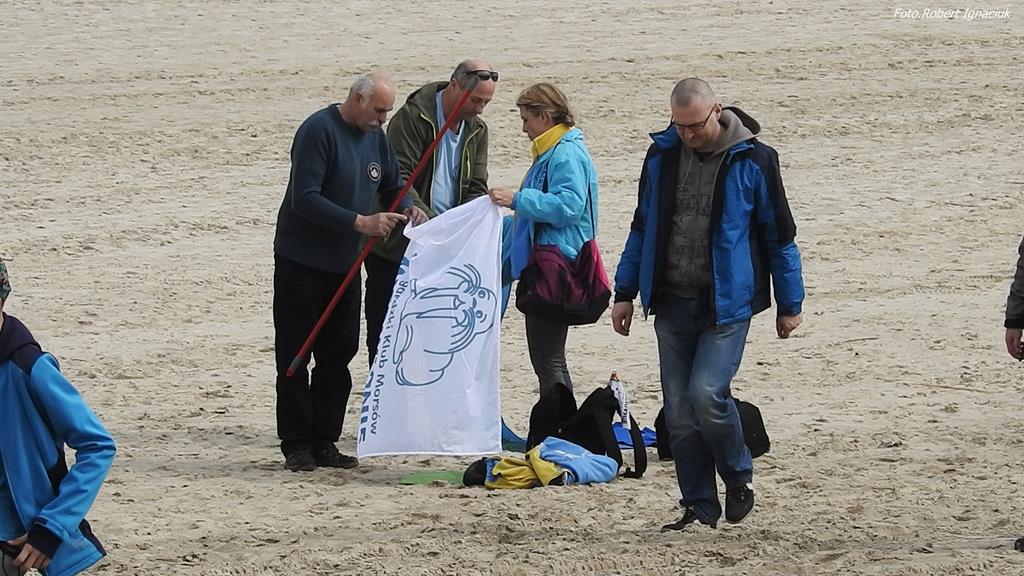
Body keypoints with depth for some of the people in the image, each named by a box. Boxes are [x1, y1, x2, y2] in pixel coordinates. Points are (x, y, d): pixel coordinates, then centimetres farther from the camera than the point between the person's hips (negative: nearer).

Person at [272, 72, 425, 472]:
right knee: (294, 356, -2)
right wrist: (360, 222, -27)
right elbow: (305, 199, -24)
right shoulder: (318, 131, -17)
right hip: (301, 262, -8)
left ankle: (324, 442, 14)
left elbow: (392, 185, 18)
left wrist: (408, 209, -5)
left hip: (344, 262, 8)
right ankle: (296, 445, 2)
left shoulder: (375, 136, 8)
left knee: (339, 354, 8)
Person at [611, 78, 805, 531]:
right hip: (672, 304, 5)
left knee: (706, 395, -18)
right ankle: (700, 507, 14)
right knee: (679, 413, 3)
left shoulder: (753, 161, -6)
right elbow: (643, 227, 16)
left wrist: (789, 304, 4)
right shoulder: (662, 156, 5)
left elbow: (779, 235, 1)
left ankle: (738, 477, 7)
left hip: (727, 303, -5)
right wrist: (625, 292, 15)